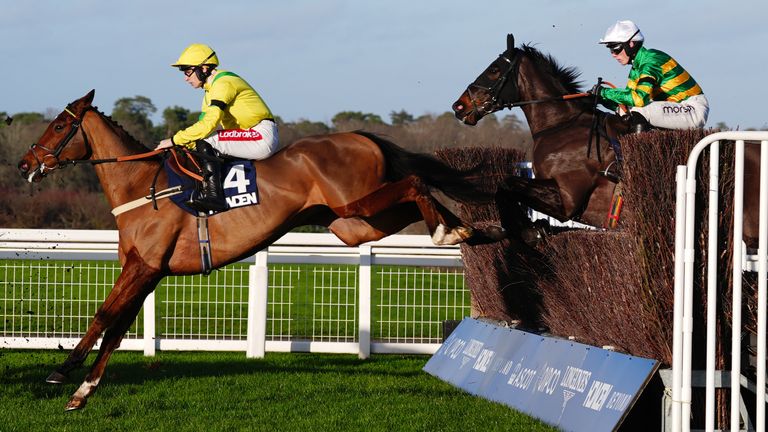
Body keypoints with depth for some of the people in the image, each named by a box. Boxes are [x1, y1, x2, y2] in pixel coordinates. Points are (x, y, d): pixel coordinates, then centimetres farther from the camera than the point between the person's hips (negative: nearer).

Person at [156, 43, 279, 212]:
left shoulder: (223, 83, -15)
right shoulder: (210, 90, 17)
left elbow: (208, 124, -24)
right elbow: (203, 123, 17)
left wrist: (174, 140, -19)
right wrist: (184, 145, 3)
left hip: (263, 137, -10)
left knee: (204, 140, -18)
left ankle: (213, 194, -26)